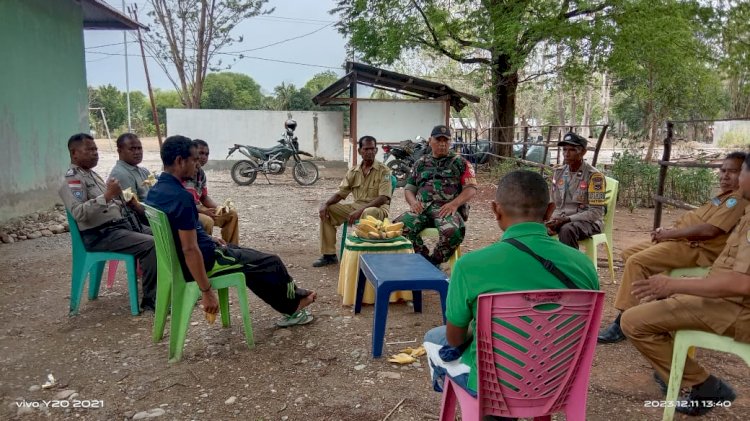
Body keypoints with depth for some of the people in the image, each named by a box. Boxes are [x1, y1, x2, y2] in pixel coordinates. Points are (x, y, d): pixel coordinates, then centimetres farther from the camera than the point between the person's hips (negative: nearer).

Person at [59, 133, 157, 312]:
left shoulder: (92, 174, 18)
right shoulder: (72, 179, -11)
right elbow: (79, 213, -26)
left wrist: (126, 202, 8)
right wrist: (107, 195, -32)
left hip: (122, 223, 10)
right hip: (101, 234, -10)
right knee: (151, 245, -28)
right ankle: (150, 300, -19)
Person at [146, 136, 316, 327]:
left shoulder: (156, 190, 2)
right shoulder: (180, 196, -28)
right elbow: (190, 250, -29)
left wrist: (208, 238, 18)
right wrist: (206, 292, -24)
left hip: (179, 259, 10)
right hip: (205, 259, -10)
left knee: (250, 258, 25)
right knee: (271, 262, 7)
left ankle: (291, 303, 31)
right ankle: (294, 302, 32)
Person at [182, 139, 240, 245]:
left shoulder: (201, 173, 8)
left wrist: (219, 207, -3)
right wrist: (203, 211, -26)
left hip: (198, 208, 9)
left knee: (232, 213, 6)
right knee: (207, 221, -35)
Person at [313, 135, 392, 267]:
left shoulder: (383, 171, -8)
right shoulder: (353, 172, 8)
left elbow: (383, 198, -18)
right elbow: (340, 193, 8)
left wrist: (361, 210, -28)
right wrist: (325, 204, -13)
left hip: (377, 208, -6)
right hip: (356, 207, 6)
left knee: (368, 213, -41)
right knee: (327, 210, -8)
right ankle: (329, 255, -2)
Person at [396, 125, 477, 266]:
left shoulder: (460, 162, 13)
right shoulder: (420, 163, 23)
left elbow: (471, 188, 3)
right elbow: (409, 189, 22)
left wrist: (454, 204, -15)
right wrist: (413, 202, -2)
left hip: (446, 209, -3)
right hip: (422, 208, 3)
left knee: (453, 232, -37)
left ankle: (434, 262, -11)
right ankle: (424, 258, -7)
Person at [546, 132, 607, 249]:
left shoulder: (594, 176, -11)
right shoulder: (558, 173, 6)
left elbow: (596, 212, -15)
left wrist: (567, 219, -24)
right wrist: (553, 219, -11)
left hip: (589, 221, -5)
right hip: (562, 219, 5)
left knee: (567, 229, -37)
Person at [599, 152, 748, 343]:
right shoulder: (725, 195, 20)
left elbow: (709, 230, -24)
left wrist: (668, 233, -14)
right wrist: (667, 231, 3)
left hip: (698, 248, -11)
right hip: (682, 241, 11)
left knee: (636, 262, -25)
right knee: (629, 254, 12)